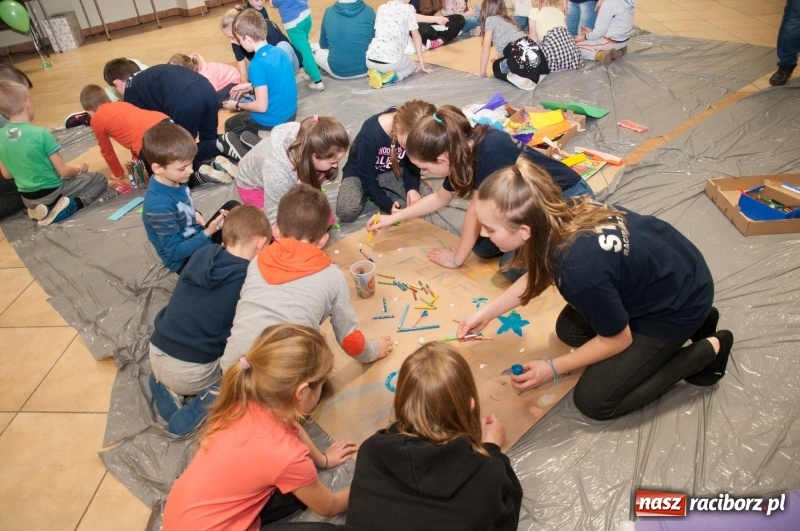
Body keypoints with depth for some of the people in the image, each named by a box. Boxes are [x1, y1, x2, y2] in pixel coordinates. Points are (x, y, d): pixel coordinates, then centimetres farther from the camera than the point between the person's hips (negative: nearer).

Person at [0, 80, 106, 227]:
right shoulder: (41, 134, -22)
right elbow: (64, 171, -17)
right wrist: (80, 168, 4)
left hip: (28, 200, 6)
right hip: (52, 192, -6)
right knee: (100, 180, 11)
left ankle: (42, 208, 8)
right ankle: (68, 208, -9)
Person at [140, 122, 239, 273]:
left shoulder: (175, 179, -8)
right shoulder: (159, 205, -32)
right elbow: (175, 252, -26)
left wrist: (196, 214, -6)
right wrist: (208, 233, -31)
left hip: (197, 236, 9)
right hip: (183, 259, -8)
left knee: (232, 206, 8)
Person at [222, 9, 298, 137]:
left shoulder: (258, 64, -25)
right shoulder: (278, 51, -2)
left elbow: (261, 106, -23)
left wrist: (237, 105, -6)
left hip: (273, 120, -7)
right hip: (290, 112, 7)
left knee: (229, 125, 21)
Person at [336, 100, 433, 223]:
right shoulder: (371, 133, -34)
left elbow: (412, 166, -6)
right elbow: (367, 179, -25)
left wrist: (413, 188, -26)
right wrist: (388, 205, -34)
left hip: (392, 171, 4)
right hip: (360, 172, -3)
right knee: (346, 212, -29)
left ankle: (380, 191, 2)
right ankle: (366, 194, 4)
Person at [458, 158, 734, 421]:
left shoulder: (579, 269, -40)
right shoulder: (559, 214, -18)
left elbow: (617, 340, -19)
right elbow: (539, 274, 4)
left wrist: (553, 368, -8)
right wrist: (485, 313, 4)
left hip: (677, 306, -7)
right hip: (663, 263, 7)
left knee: (593, 401, -2)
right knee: (569, 330, 16)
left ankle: (708, 350, 8)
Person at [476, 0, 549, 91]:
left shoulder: (490, 19, 7)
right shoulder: (506, 19, 28)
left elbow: (486, 50, 6)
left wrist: (482, 72, 15)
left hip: (521, 56, -7)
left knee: (496, 67, 20)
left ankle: (520, 78, -5)